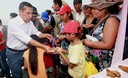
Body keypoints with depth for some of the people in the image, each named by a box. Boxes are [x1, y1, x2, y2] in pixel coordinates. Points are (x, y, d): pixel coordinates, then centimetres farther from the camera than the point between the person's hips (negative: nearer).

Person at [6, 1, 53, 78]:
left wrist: (45, 35, -16)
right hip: (14, 54, -5)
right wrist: (44, 46, -39)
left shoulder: (30, 22, -3)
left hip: (26, 51, 6)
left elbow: (36, 33, 6)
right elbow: (27, 39, -34)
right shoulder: (13, 23, -26)